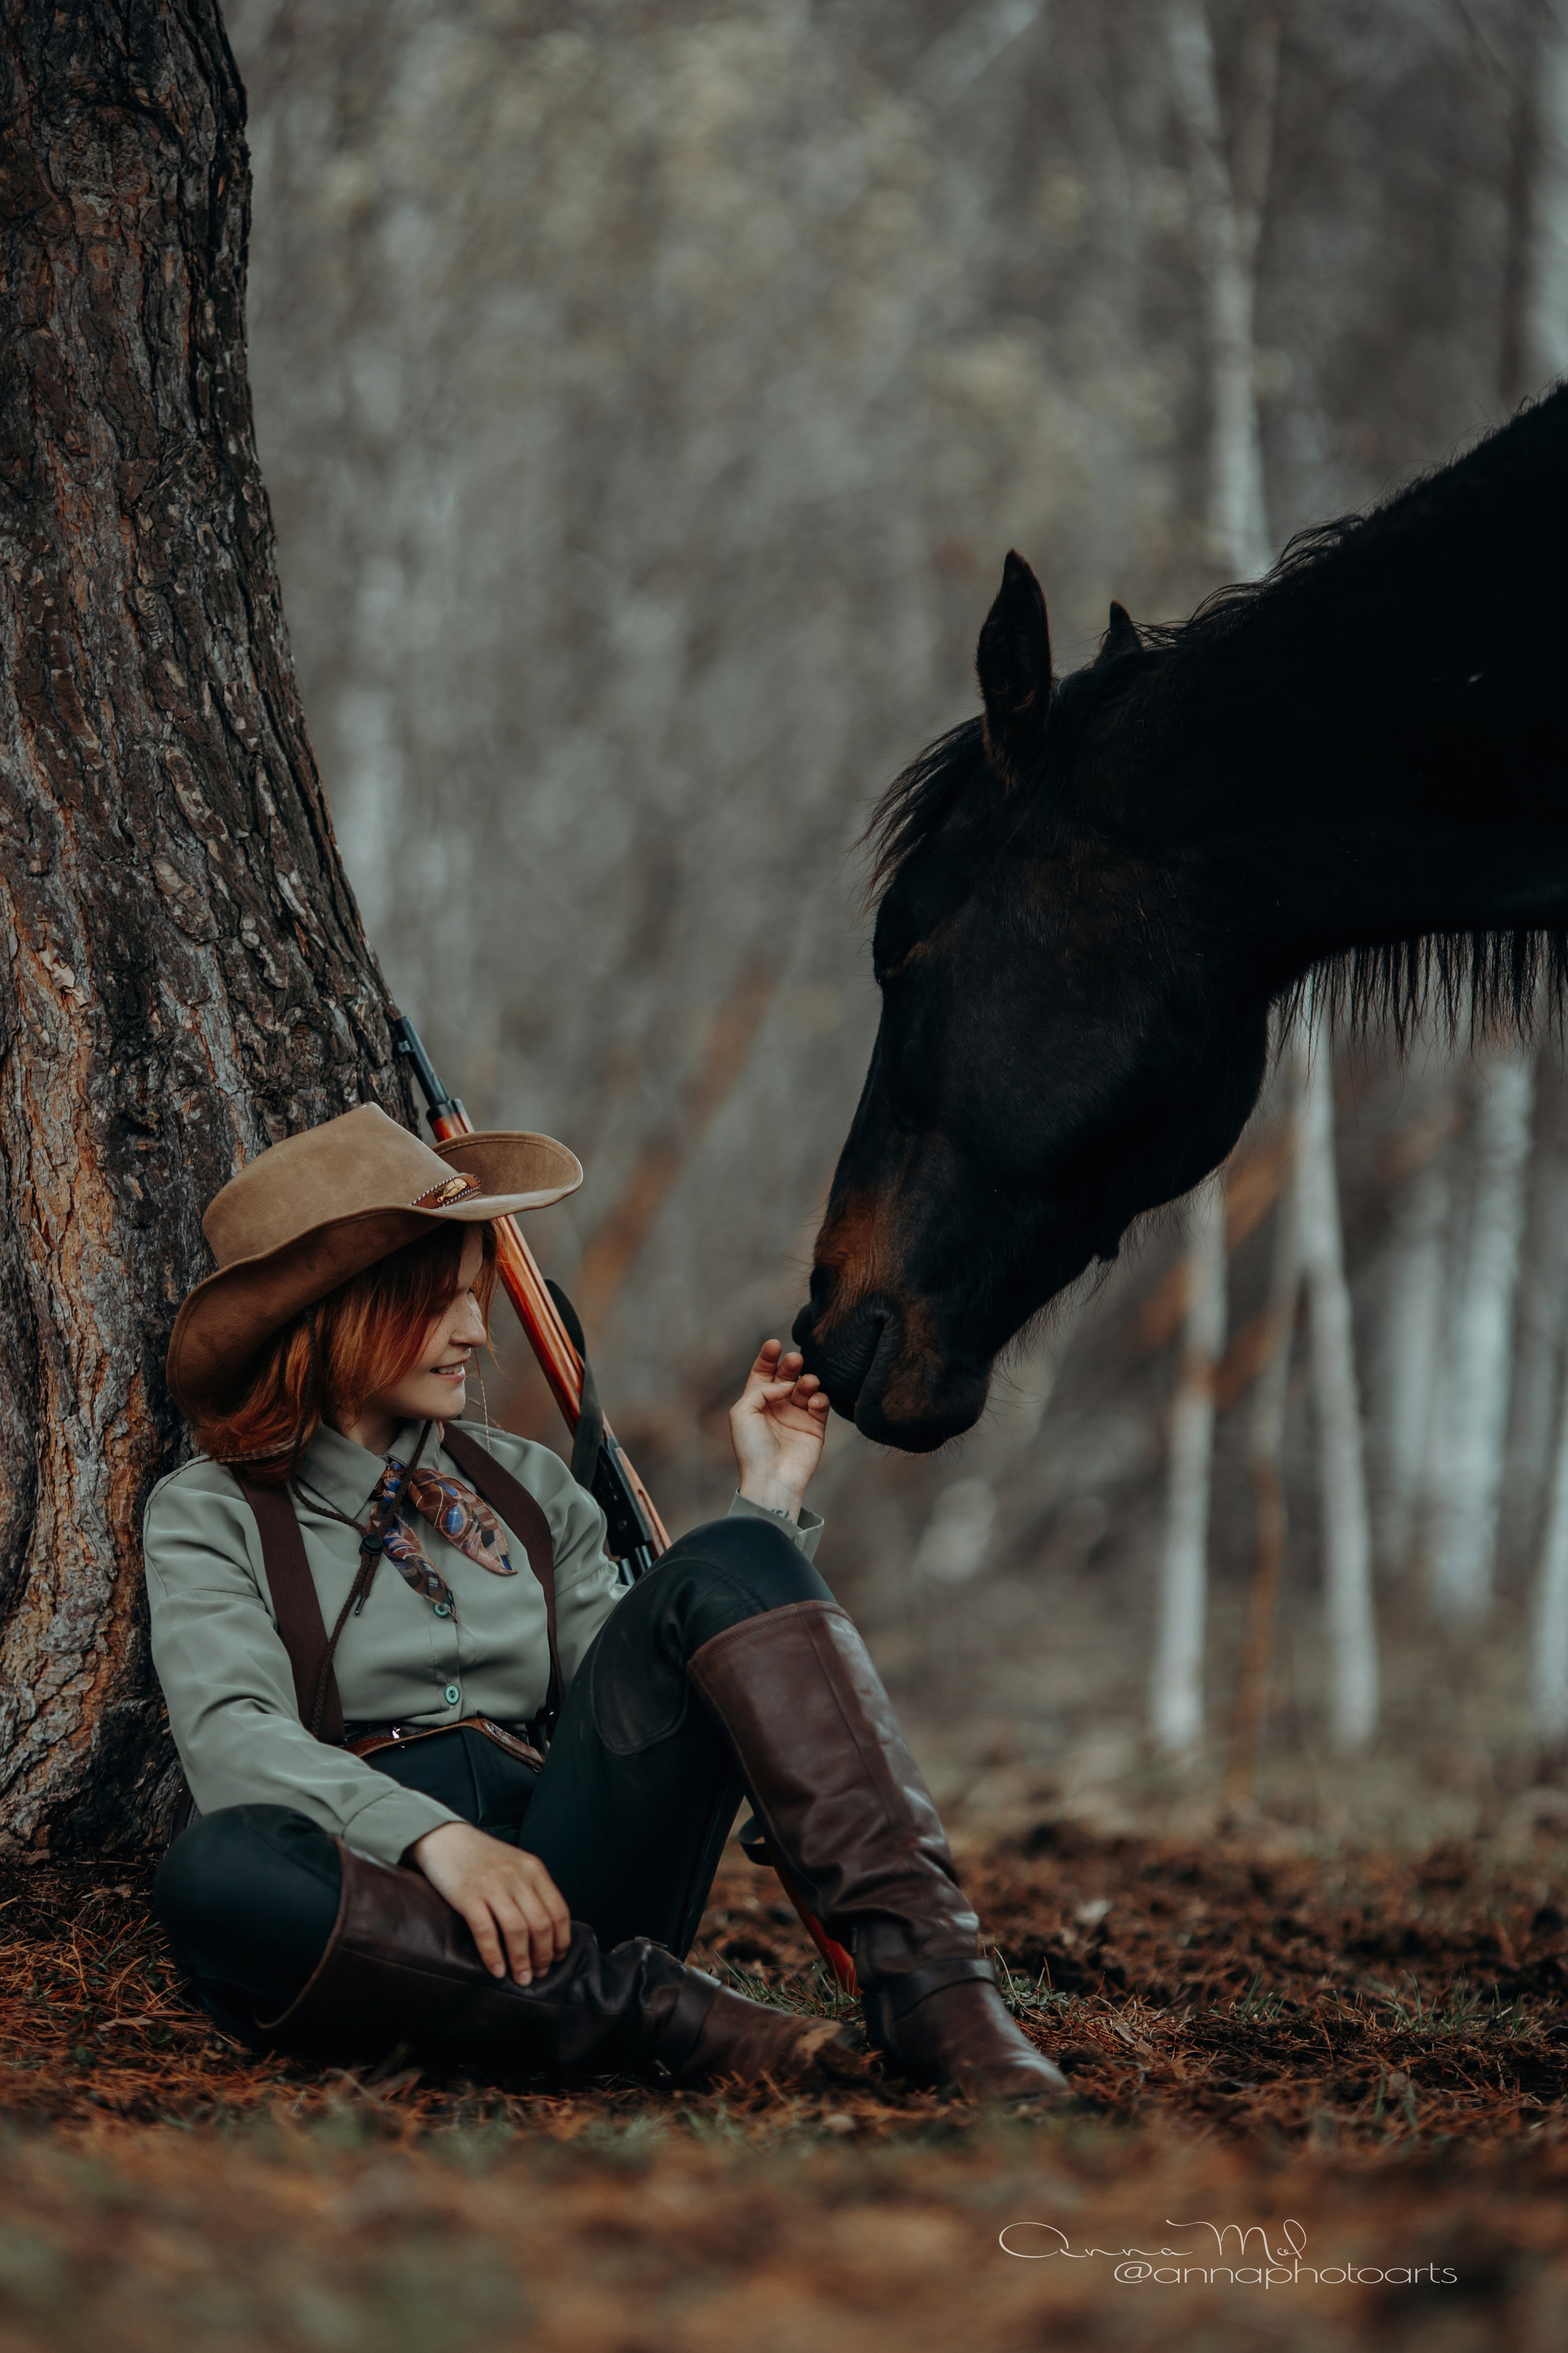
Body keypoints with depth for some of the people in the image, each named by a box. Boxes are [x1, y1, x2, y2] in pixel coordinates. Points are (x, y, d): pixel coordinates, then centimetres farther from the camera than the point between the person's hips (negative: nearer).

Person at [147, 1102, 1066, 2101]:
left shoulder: (527, 1486, 22)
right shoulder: (212, 1513, 8)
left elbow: (652, 1698, 13)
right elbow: (234, 1743, -11)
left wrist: (768, 1496, 11)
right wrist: (433, 1835, -28)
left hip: (569, 1886, 4)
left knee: (728, 1569, -17)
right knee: (217, 1870, -39)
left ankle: (931, 1985, -34)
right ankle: (658, 2010, -35)